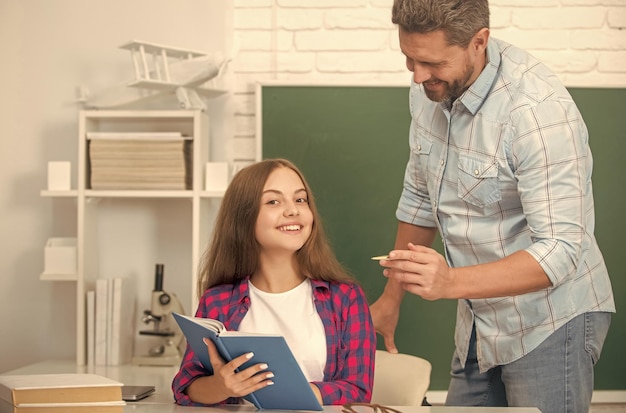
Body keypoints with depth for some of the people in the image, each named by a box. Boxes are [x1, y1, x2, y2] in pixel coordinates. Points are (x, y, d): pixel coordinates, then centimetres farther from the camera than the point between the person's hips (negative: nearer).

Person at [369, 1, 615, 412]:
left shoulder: (539, 109, -25)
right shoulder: (429, 91, -2)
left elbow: (560, 251, -27)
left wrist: (451, 282, -39)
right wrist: (391, 297, 17)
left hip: (549, 322, -7)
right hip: (481, 321, 7)